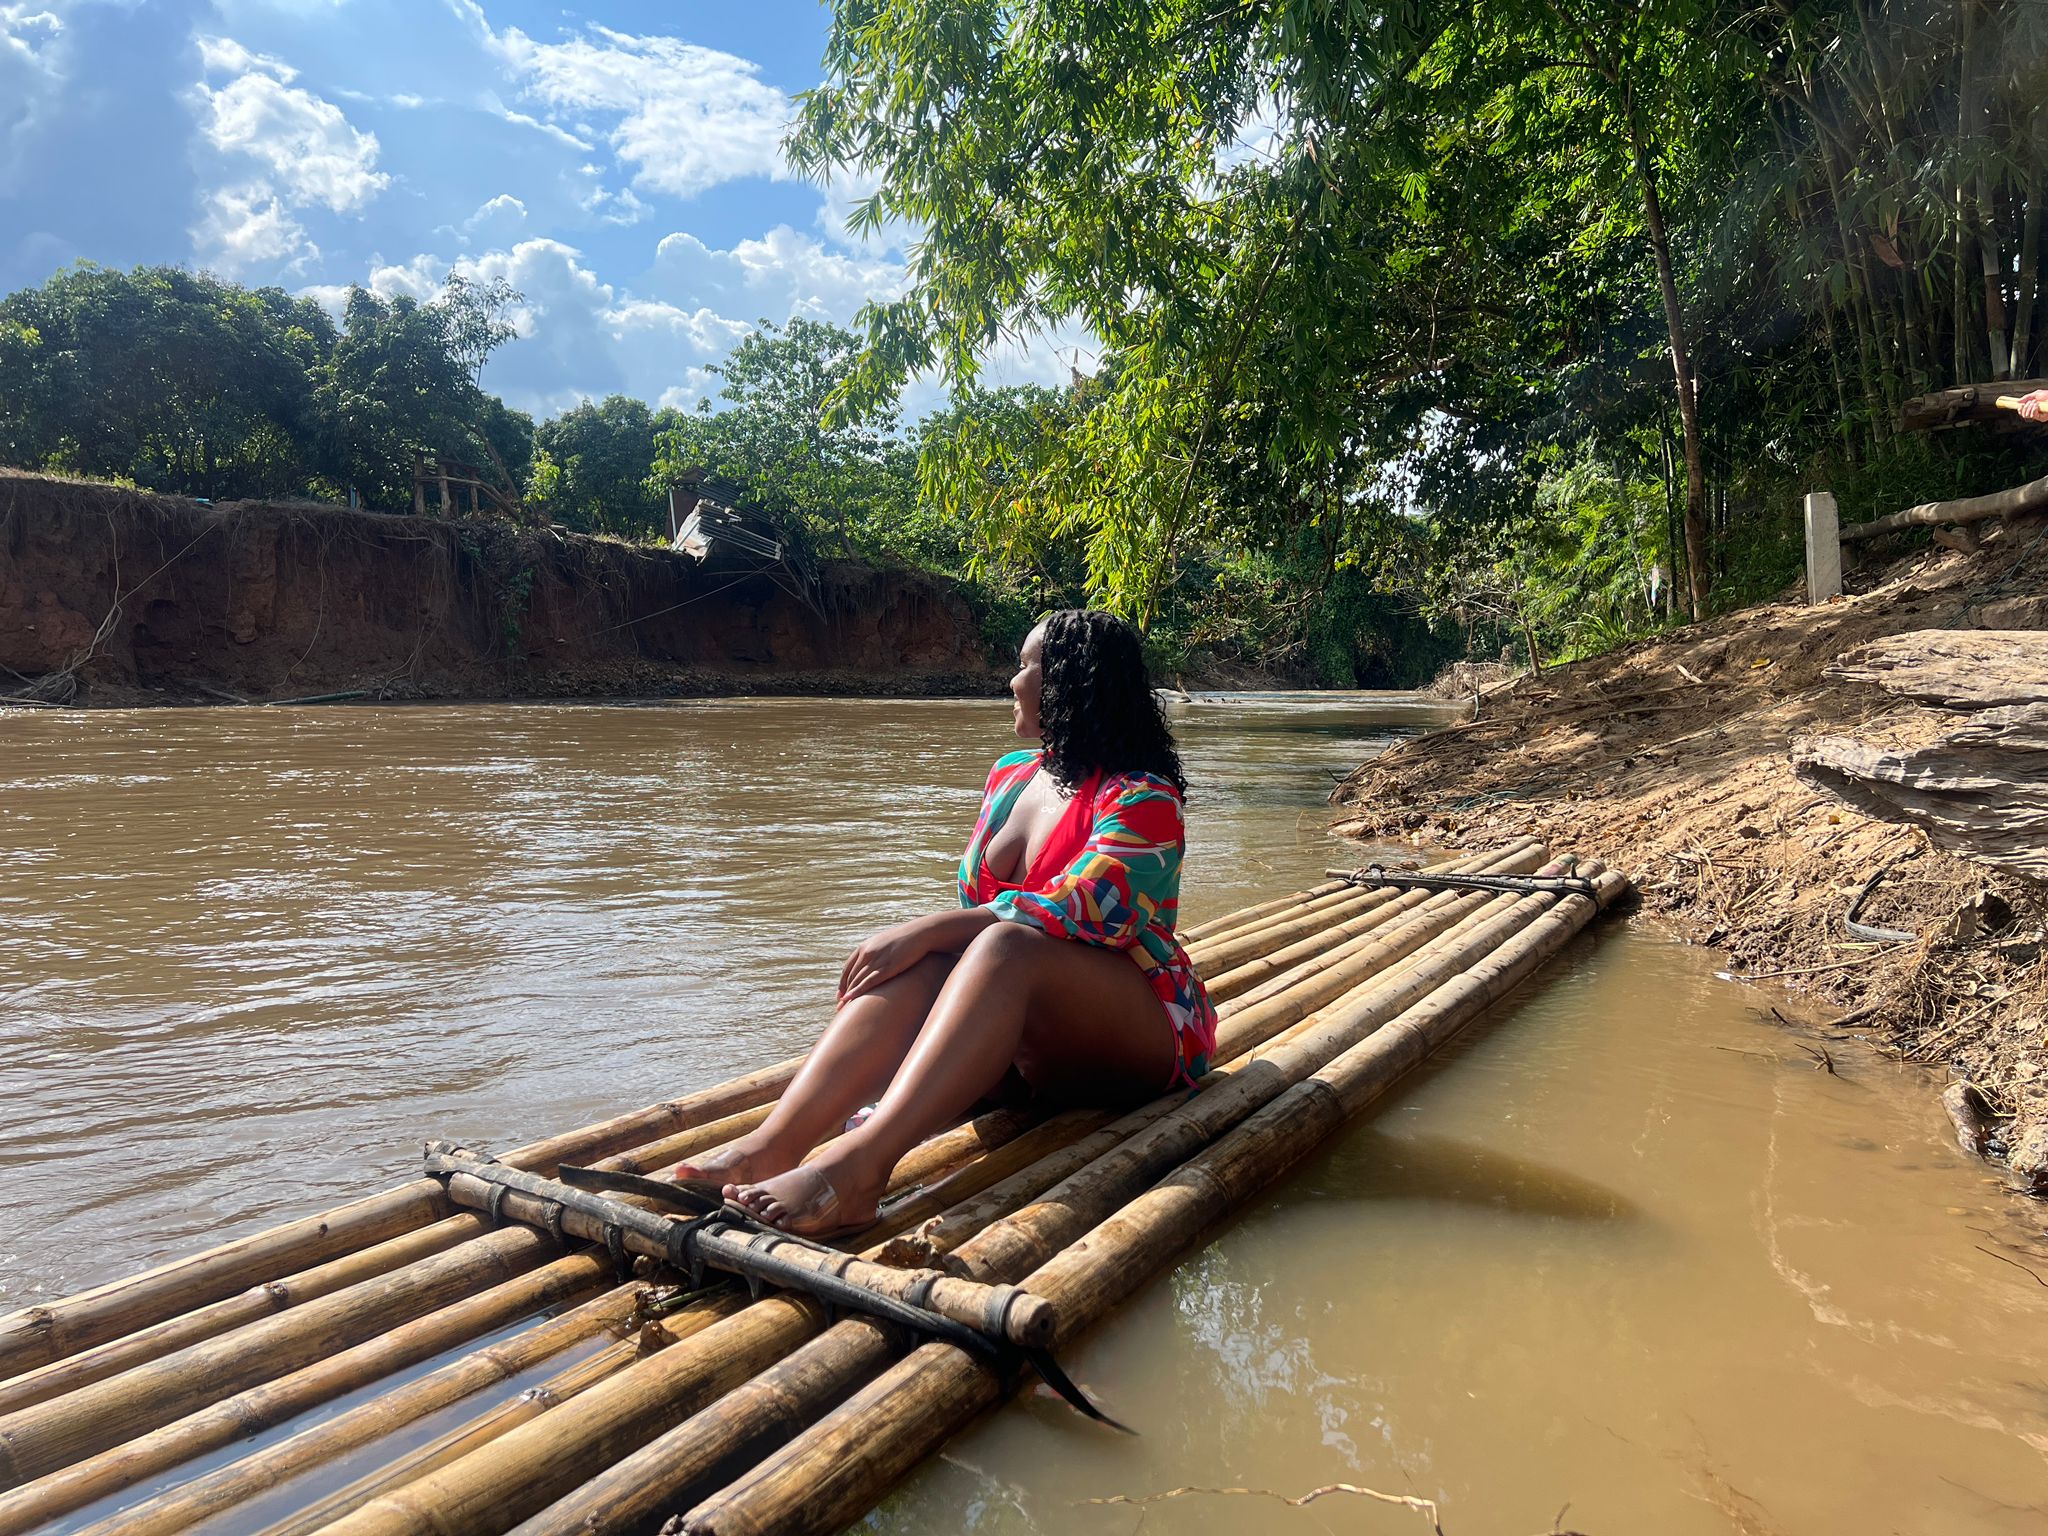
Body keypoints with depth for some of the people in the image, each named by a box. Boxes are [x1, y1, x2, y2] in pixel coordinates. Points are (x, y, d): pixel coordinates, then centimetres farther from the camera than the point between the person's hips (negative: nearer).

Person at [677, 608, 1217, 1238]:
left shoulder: (1144, 799, -10)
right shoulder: (1009, 774, 13)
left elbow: (1073, 910, -25)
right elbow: (973, 905, 13)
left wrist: (930, 930, -29)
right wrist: (921, 939, -7)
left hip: (1141, 1038, -6)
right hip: (1022, 1042, 6)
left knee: (1007, 947, -36)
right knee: (918, 965, -25)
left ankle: (857, 1168, -52)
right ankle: (770, 1146, -43)